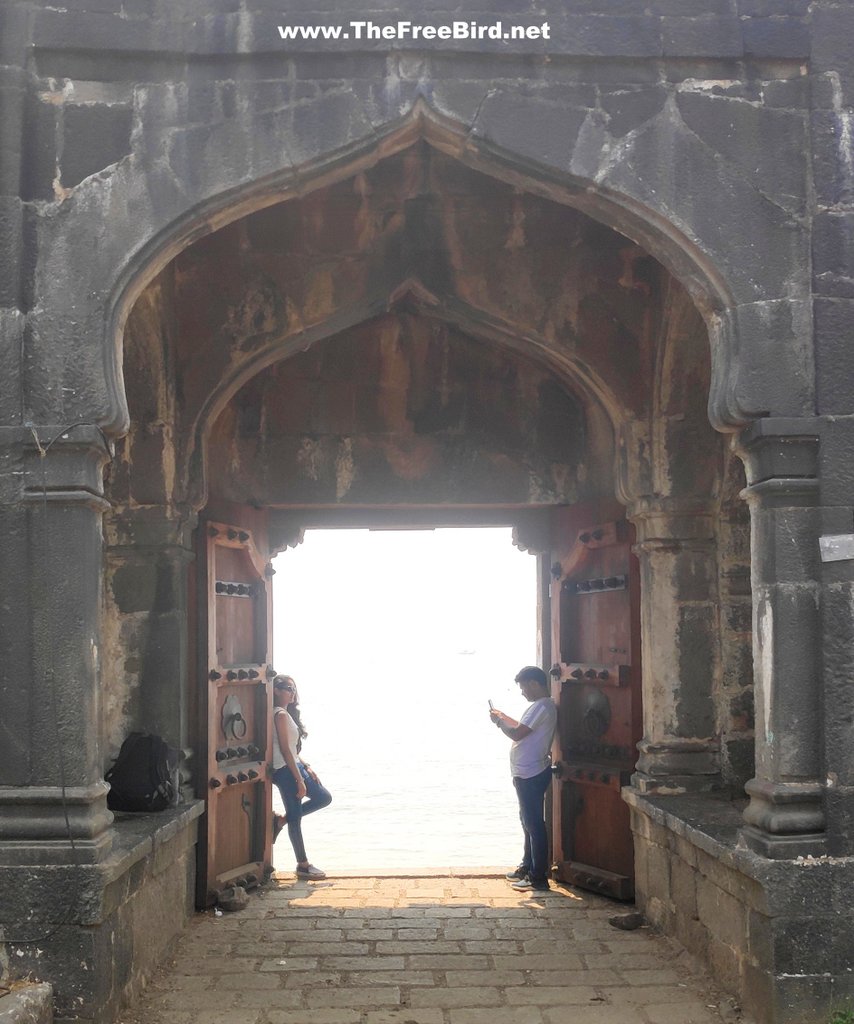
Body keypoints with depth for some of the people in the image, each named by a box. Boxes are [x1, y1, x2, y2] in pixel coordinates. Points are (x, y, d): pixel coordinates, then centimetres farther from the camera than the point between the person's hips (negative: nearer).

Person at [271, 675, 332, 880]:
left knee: (324, 797, 14)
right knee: (295, 817, -2)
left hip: (294, 765, 10)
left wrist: (307, 768, 12)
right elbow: (285, 749, -19)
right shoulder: (281, 714, -15)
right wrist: (299, 780, -19)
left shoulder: (287, 713, 15)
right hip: (285, 770, -10)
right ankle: (303, 865, 6)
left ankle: (281, 820, 17)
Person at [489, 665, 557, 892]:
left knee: (534, 823, -6)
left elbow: (517, 734, -23)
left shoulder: (541, 707, -19)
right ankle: (528, 867, 29)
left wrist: (498, 721, -7)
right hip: (528, 773, 11)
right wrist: (504, 717, 18)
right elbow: (524, 728, 28)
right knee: (528, 822, 19)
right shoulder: (542, 705, 14)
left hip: (531, 775, -11)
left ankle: (539, 877, -2)